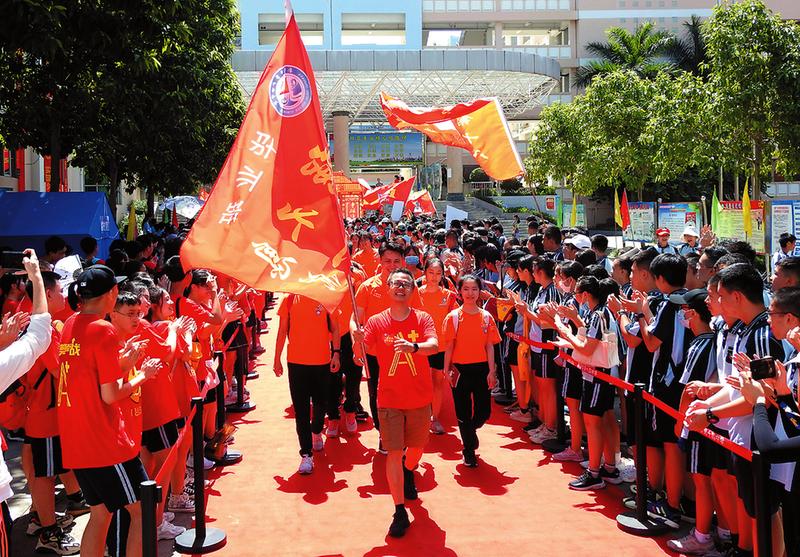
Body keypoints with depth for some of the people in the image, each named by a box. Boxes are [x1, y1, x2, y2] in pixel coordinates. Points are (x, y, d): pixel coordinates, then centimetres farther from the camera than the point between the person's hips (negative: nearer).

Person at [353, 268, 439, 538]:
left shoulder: (422, 318, -4)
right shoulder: (376, 321, -3)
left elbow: (434, 346, -21)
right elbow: (361, 354, -10)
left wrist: (413, 346, -41)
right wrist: (357, 341, -32)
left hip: (419, 398, 1)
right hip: (389, 398, -1)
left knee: (417, 446, 17)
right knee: (394, 452, -6)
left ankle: (408, 472, 52)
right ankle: (400, 512, 0)